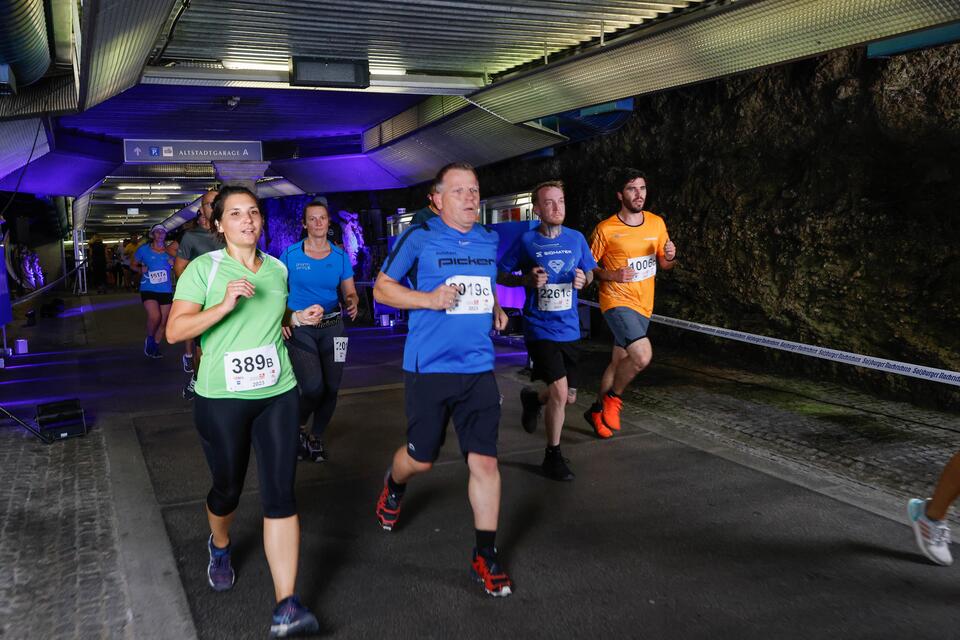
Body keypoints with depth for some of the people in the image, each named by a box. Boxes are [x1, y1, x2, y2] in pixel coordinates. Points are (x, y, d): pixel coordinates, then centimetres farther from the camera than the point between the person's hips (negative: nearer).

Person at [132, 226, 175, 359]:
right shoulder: (144, 249, 2)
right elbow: (133, 265, 14)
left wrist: (173, 263, -9)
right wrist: (140, 270, -7)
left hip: (166, 290, 3)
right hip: (148, 289, -3)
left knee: (163, 322, 7)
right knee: (155, 316, -23)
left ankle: (155, 346, 28)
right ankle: (149, 339, 6)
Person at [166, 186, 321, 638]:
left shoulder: (277, 269, 9)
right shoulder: (203, 268, -5)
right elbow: (175, 331, -13)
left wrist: (301, 319, 6)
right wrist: (225, 305, -25)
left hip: (277, 394, 3)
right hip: (221, 397, -3)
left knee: (280, 495, -6)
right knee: (227, 488, 14)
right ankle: (220, 547, 49)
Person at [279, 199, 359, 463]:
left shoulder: (341, 256, 5)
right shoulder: (290, 254, -1)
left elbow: (350, 292, 9)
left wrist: (352, 302, -14)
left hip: (332, 327, 3)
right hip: (299, 328, -3)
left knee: (331, 388, 4)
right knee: (313, 387, -17)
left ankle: (317, 437, 29)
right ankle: (299, 427, 15)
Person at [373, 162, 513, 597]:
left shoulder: (490, 241, 10)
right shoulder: (419, 238, -6)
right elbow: (381, 288, -2)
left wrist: (495, 308, 5)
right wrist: (430, 299, -16)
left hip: (478, 369, 3)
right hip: (429, 368, -3)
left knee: (484, 461, -2)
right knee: (420, 459, 11)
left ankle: (486, 556, 12)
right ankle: (394, 484, 48)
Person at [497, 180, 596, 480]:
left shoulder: (576, 238, 3)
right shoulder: (526, 240, -6)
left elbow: (590, 273, 15)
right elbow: (501, 275, 1)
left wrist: (583, 279, -8)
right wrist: (527, 279, -17)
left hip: (569, 329, 4)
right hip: (540, 328, -4)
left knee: (569, 398, 11)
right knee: (559, 391, -16)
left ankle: (533, 398, 46)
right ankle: (553, 456, 5)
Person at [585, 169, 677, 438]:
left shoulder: (657, 223, 5)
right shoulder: (606, 229, -11)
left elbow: (663, 264, 15)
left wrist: (670, 257, -8)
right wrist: (613, 275, -21)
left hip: (644, 305, 6)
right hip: (617, 302, -6)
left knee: (619, 362, 14)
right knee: (643, 355, -23)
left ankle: (597, 410, 33)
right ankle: (612, 398, 3)